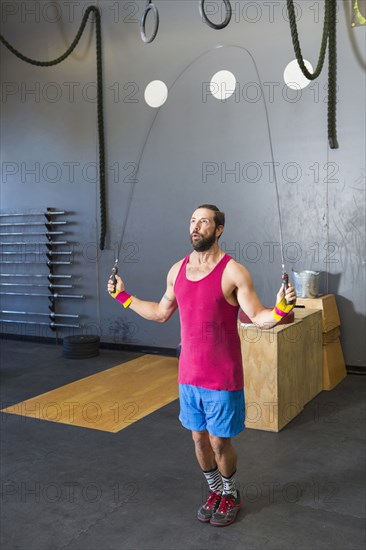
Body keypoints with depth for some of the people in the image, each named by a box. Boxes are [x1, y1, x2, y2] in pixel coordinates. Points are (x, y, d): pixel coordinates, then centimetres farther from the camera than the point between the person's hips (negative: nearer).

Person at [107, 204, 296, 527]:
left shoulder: (233, 272, -13)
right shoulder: (177, 270, 4)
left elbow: (259, 318, -16)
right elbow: (161, 313, 16)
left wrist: (280, 309, -36)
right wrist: (123, 296, 19)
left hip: (222, 378, -5)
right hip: (188, 374, 5)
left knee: (219, 441, 8)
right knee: (199, 439, 17)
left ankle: (231, 494, 35)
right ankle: (215, 491, 41)